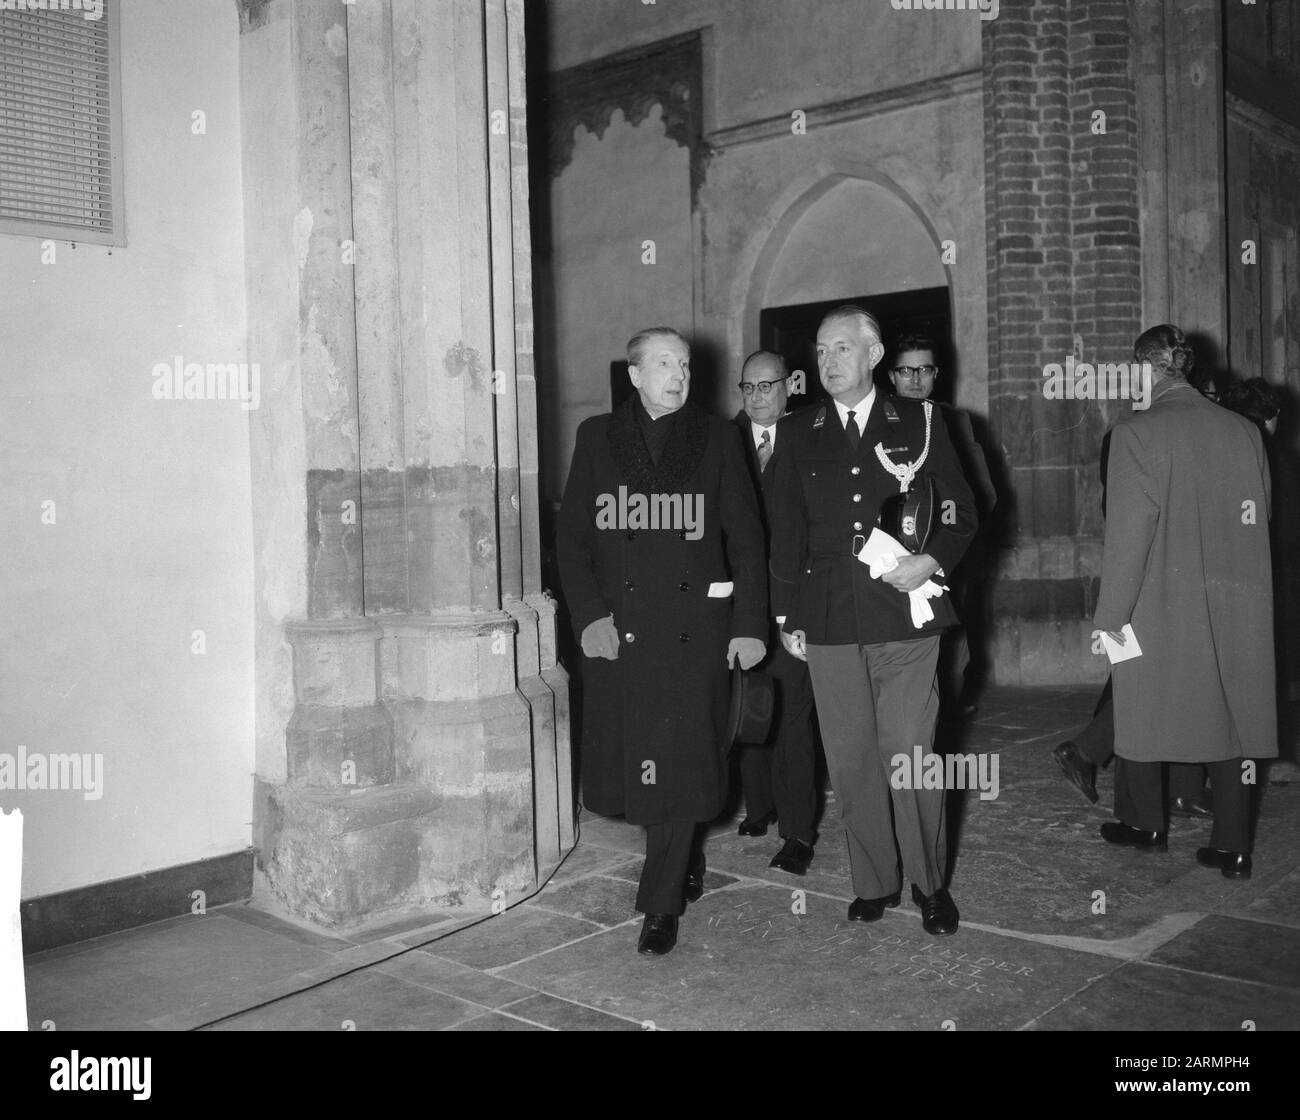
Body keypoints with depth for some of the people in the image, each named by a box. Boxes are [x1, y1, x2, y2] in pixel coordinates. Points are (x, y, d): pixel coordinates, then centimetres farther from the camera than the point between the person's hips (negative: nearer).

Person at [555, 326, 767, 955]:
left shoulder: (716, 438, 7)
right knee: (628, 757, 6)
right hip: (618, 628, 1)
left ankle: (661, 904, 8)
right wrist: (588, 614, -7)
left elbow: (745, 537, 5)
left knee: (681, 759, -3)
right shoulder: (597, 437, 8)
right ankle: (687, 865, 31)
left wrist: (749, 625, -1)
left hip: (694, 626, -1)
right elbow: (571, 534, 5)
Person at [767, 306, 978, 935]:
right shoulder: (796, 436, 11)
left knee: (909, 754, -2)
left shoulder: (919, 424, 7)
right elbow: (785, 531, 12)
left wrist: (932, 561, -9)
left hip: (904, 614, -2)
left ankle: (929, 884, 16)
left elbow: (960, 512, 9)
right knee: (850, 759, 6)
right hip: (828, 621, 2)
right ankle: (874, 883, 20)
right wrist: (787, 616, 9)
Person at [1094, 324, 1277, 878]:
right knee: (1227, 716, 11)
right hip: (1236, 605, 4)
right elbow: (1259, 516, 6)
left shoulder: (1136, 433, -14)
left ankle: (1144, 823, 28)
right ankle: (1232, 846, 15)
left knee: (1141, 711, 14)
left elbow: (1128, 533, -16)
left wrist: (1110, 616, -11)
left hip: (1160, 607, -4)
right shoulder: (1244, 430, 1)